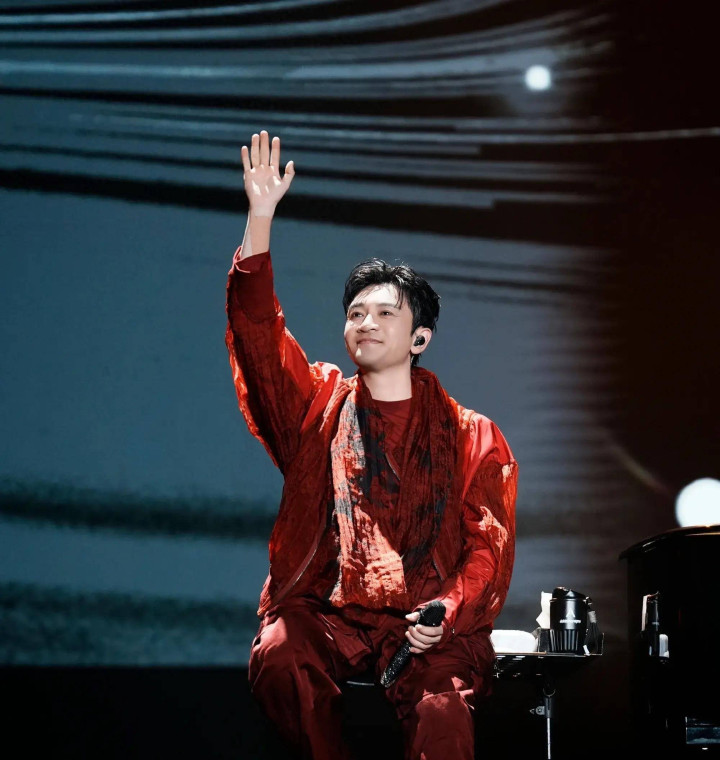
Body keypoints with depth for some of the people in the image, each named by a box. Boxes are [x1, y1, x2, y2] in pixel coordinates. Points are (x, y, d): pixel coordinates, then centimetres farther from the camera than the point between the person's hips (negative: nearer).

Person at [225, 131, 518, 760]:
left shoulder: (471, 435, 13)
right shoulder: (320, 406, 15)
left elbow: (489, 543, 6)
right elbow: (256, 328, 2)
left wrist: (448, 614, -14)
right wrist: (261, 216, -8)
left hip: (430, 622, -1)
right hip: (325, 611, 2)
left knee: (443, 707, -32)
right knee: (277, 659, -31)